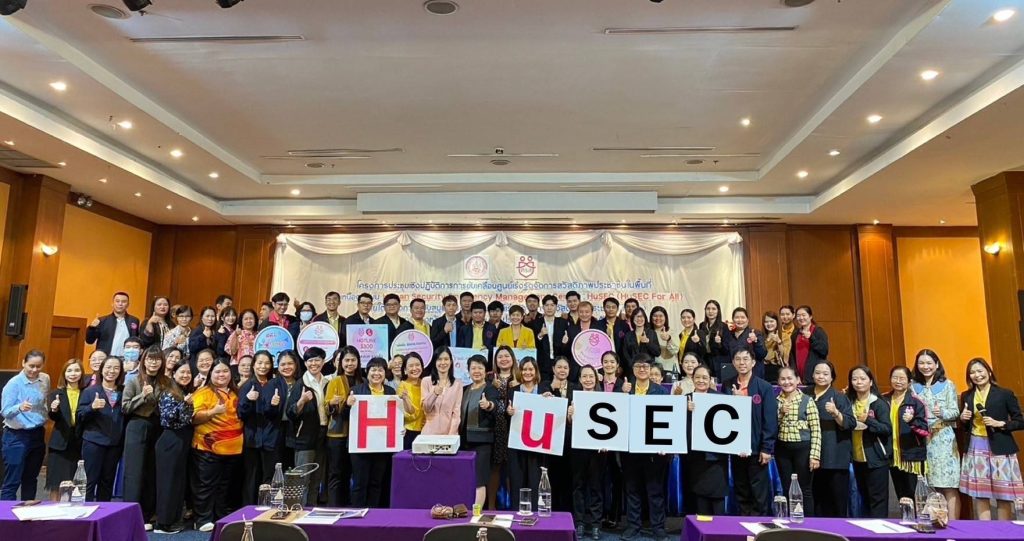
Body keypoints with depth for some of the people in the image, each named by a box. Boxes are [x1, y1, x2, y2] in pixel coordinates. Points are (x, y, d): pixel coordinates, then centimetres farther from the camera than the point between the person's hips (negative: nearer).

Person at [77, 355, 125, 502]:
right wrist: (92, 407, -22)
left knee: (107, 481, 11)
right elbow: (79, 416, -5)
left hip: (115, 443, 3)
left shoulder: (123, 392, 8)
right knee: (90, 480, -3)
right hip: (94, 441, -3)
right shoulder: (90, 391, -1)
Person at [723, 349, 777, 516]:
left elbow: (771, 420, -6)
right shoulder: (727, 386, 7)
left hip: (757, 448, -3)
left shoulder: (765, 387, -3)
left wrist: (767, 448, -11)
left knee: (760, 495, 4)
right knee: (741, 494, 13)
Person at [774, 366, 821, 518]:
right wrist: (781, 413, -12)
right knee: (787, 490, 11)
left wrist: (815, 455, -12)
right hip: (782, 449, 4)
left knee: (805, 490, 4)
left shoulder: (808, 401, -5)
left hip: (803, 448, -3)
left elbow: (816, 431, -7)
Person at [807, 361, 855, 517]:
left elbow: (851, 423, -8)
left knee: (837, 498, -3)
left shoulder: (839, 397, -1)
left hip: (835, 457, -3)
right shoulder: (805, 394, 9)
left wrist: (836, 412, -23)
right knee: (818, 497, 8)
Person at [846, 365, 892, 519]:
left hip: (876, 459, -6)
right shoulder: (849, 403, 6)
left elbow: (887, 429, -15)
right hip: (858, 458, 6)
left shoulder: (879, 404, -8)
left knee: (877, 498, -1)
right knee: (864, 497, 16)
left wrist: (868, 420, -25)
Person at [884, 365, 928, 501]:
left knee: (911, 495, 1)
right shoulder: (884, 400, 6)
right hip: (893, 454, 4)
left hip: (911, 454, -4)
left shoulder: (916, 402, -7)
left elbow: (924, 429, -11)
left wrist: (912, 421, -29)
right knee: (900, 494, 13)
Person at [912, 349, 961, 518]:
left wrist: (942, 412, -22)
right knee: (931, 488, 5)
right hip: (922, 440, 3)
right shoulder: (914, 386, 10)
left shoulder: (947, 385, 2)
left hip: (943, 440, -3)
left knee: (949, 488, -3)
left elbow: (955, 412, -3)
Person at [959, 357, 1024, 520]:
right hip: (975, 449, 3)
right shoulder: (966, 396, 9)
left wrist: (1000, 424, -15)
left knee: (1003, 496, 2)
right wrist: (963, 419, -4)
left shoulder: (1005, 394, -2)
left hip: (999, 449, -3)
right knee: (980, 496, 5)